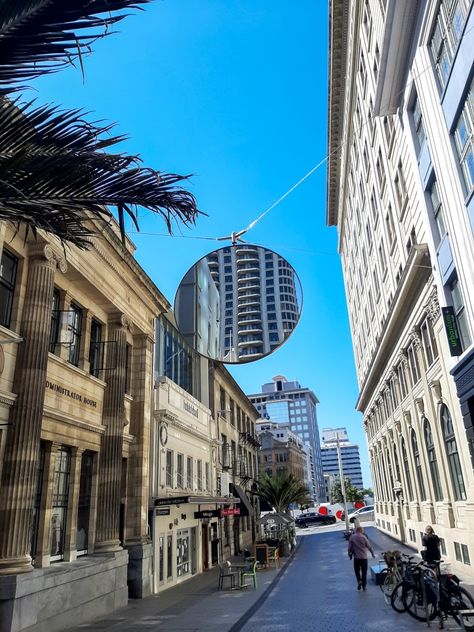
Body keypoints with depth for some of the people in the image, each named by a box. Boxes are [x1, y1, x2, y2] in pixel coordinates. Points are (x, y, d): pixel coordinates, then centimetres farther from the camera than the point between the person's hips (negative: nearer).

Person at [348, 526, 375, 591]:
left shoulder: (352, 537, -4)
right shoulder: (363, 537, -8)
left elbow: (349, 547, -2)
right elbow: (369, 546, -4)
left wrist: (350, 554, 12)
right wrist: (373, 554, 10)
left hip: (356, 557, 1)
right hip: (364, 557, -1)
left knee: (357, 570, 16)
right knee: (364, 572, 10)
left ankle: (359, 580, -4)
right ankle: (364, 586, 12)